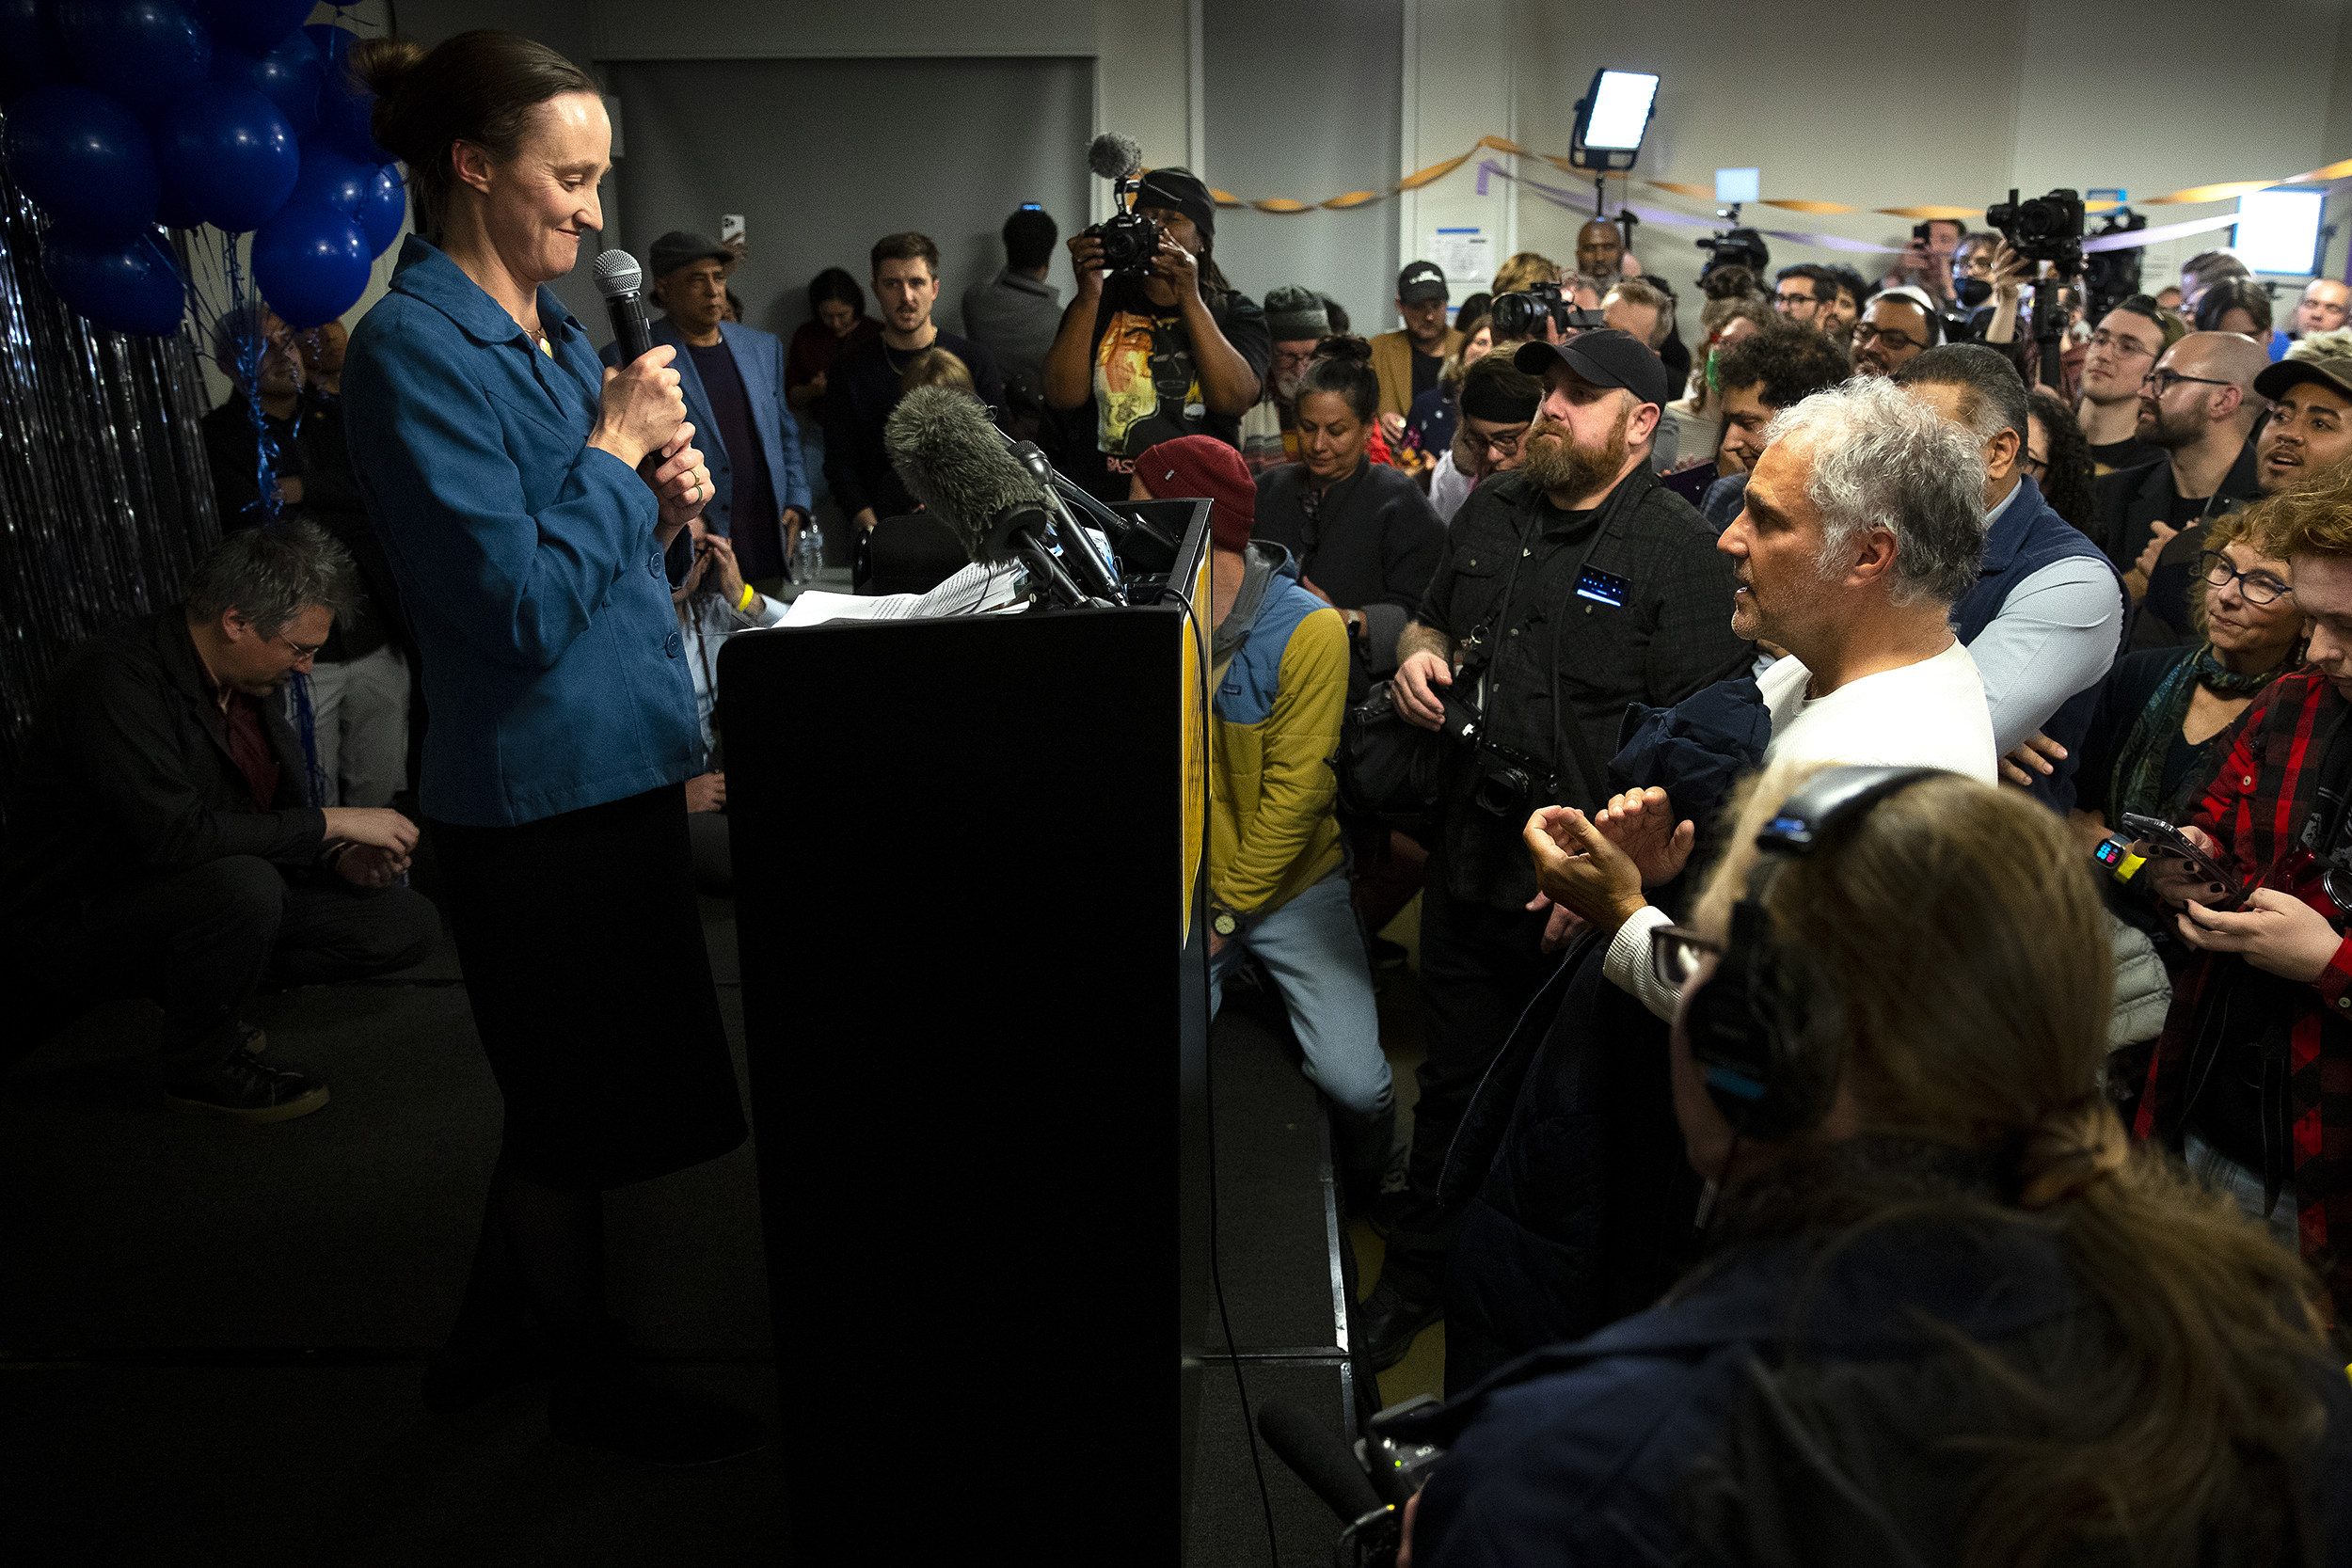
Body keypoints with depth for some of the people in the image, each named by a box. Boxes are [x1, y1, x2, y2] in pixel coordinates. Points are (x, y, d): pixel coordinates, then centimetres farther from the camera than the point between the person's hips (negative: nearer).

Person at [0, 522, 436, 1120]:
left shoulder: (242, 680, 2)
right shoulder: (115, 676, -25)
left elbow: (274, 815, 11)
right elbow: (175, 833, -35)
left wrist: (337, 858, -10)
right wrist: (332, 823, -26)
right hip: (76, 916, -8)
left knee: (410, 925, -4)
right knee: (243, 884, -38)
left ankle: (204, 990, 11)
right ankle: (202, 1069, -11)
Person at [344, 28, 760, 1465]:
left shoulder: (550, 325, 10)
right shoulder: (415, 348, -18)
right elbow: (521, 606, -24)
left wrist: (662, 499, -1)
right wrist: (614, 450, -15)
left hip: (614, 769, 9)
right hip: (539, 794, -9)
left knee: (565, 1094, 21)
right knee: (578, 1105, 9)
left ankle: (491, 1334, 42)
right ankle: (590, 1376, 32)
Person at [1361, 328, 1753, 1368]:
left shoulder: (1682, 552, -13)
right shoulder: (1492, 513, 10)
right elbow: (1432, 617, 25)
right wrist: (1419, 652, 0)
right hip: (1469, 862, 6)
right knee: (1452, 1080, 19)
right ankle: (1420, 1275, 38)